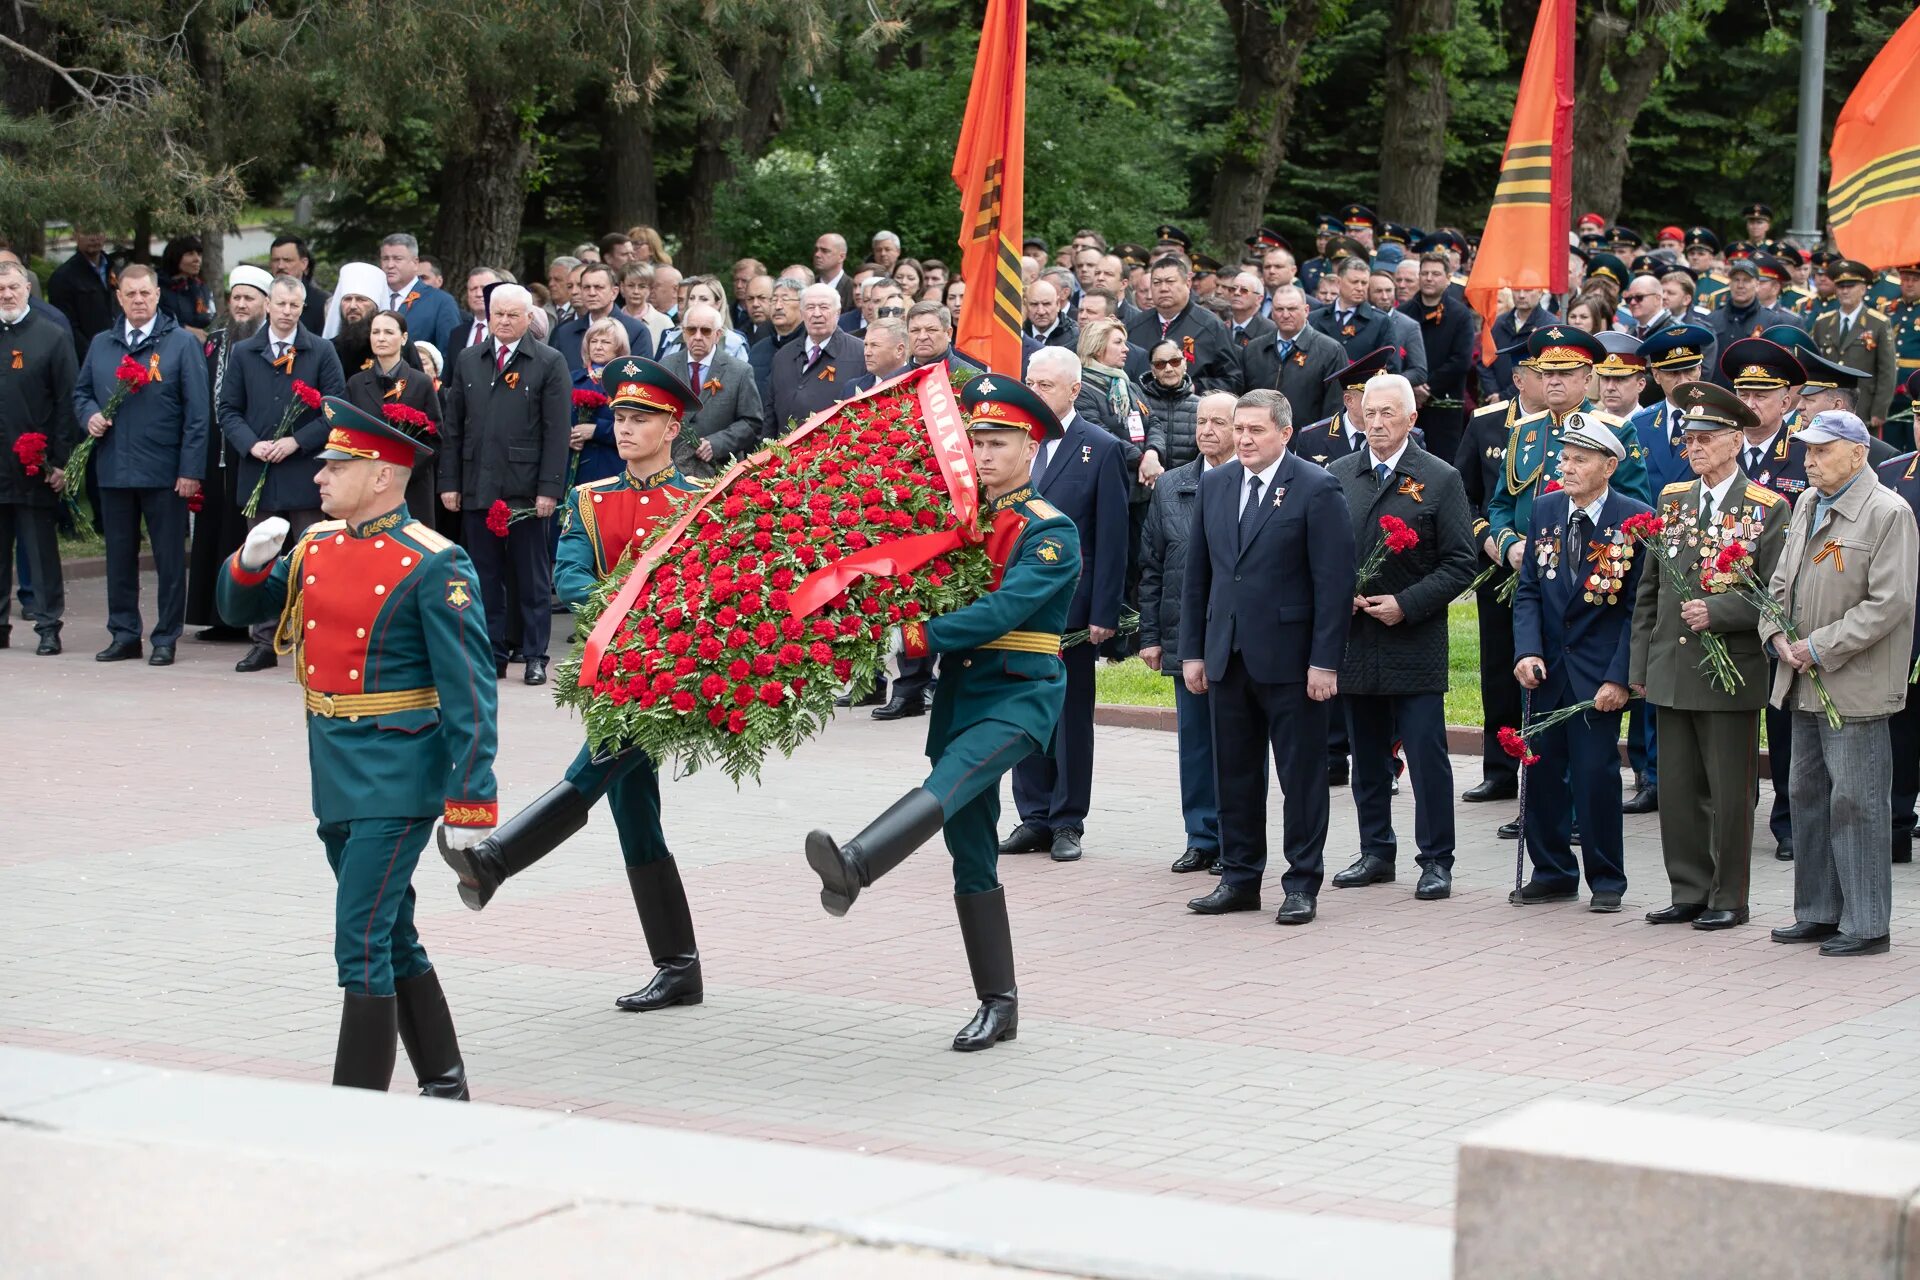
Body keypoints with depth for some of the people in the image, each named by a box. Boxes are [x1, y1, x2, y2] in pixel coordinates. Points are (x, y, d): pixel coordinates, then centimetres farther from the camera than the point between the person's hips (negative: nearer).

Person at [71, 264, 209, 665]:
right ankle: (123, 635, 18)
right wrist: (90, 416, -2)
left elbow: (197, 412, -4)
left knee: (169, 558, 1)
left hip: (164, 473, -4)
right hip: (113, 470, 4)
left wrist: (191, 469, -11)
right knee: (119, 556, 9)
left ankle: (166, 639, 9)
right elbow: (81, 392, 22)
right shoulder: (101, 345, 12)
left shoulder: (182, 344, -1)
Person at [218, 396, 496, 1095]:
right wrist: (251, 560, -3)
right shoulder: (316, 546, 8)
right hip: (335, 775, 8)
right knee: (393, 938, 17)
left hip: (394, 781, -8)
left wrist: (470, 801, -18)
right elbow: (241, 610, 20)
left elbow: (469, 692, -14)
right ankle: (444, 1083, 30)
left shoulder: (433, 566, -13)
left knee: (361, 942, -11)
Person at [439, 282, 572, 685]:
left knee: (532, 577, 3)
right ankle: (491, 656, 13)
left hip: (526, 490, -3)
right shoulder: (467, 362, 11)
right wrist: (449, 483, 5)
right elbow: (452, 428, 12)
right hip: (477, 488, 3)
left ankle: (535, 656, 9)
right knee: (485, 577, 7)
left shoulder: (549, 363, 0)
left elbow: (557, 432, -4)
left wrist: (549, 488, -10)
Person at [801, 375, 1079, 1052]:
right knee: (971, 857, 6)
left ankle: (852, 867, -60)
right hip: (958, 692, 7)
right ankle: (998, 1003, 12)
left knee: (950, 781, -33)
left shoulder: (1050, 532, -6)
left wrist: (918, 637, -26)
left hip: (1020, 694, -7)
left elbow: (1004, 609, -20)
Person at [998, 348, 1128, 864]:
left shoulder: (1102, 449, -3)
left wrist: (1104, 612, -10)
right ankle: (1034, 817, 16)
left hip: (1070, 604, -4)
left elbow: (1112, 537, -6)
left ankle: (1067, 822, 11)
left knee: (1071, 715, 4)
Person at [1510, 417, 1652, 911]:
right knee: (1542, 772, 8)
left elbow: (1640, 606, -8)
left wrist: (1619, 677, -13)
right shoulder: (1544, 510, 5)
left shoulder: (1635, 519, -8)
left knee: (1596, 775, -4)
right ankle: (1552, 872, 21)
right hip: (1546, 667, 4)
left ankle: (1606, 880, 10)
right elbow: (1528, 590, 7)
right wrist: (1527, 651, -8)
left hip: (1599, 673, -4)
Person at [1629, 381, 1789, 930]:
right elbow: (1648, 590, 14)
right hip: (1671, 674, 5)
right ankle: (1689, 893, 19)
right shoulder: (1671, 500, 11)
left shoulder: (1767, 509, -4)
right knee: (1678, 790, 9)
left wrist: (1716, 612, -20)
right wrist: (1639, 667, 10)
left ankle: (1729, 899, 11)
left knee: (1730, 794, 1)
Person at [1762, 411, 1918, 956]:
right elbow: (1782, 580, 18)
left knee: (1855, 804, -5)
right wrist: (1778, 635, -2)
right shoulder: (1807, 506, 13)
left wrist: (1819, 648, -17)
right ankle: (1818, 913, 24)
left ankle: (1866, 925, 1)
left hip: (1854, 688, -8)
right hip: (1805, 685, 8)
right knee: (1808, 798, 14)